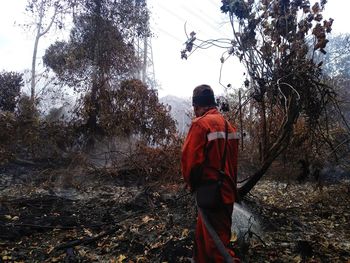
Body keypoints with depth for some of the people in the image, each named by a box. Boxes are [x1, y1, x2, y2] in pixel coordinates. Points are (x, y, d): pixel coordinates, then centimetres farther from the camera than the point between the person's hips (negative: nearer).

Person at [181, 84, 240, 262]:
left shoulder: (201, 124, -15)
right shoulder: (228, 125, 11)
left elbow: (191, 160, -20)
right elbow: (232, 160, 13)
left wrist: (192, 184, -3)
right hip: (226, 192, 9)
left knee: (217, 244, 2)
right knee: (203, 237, 23)